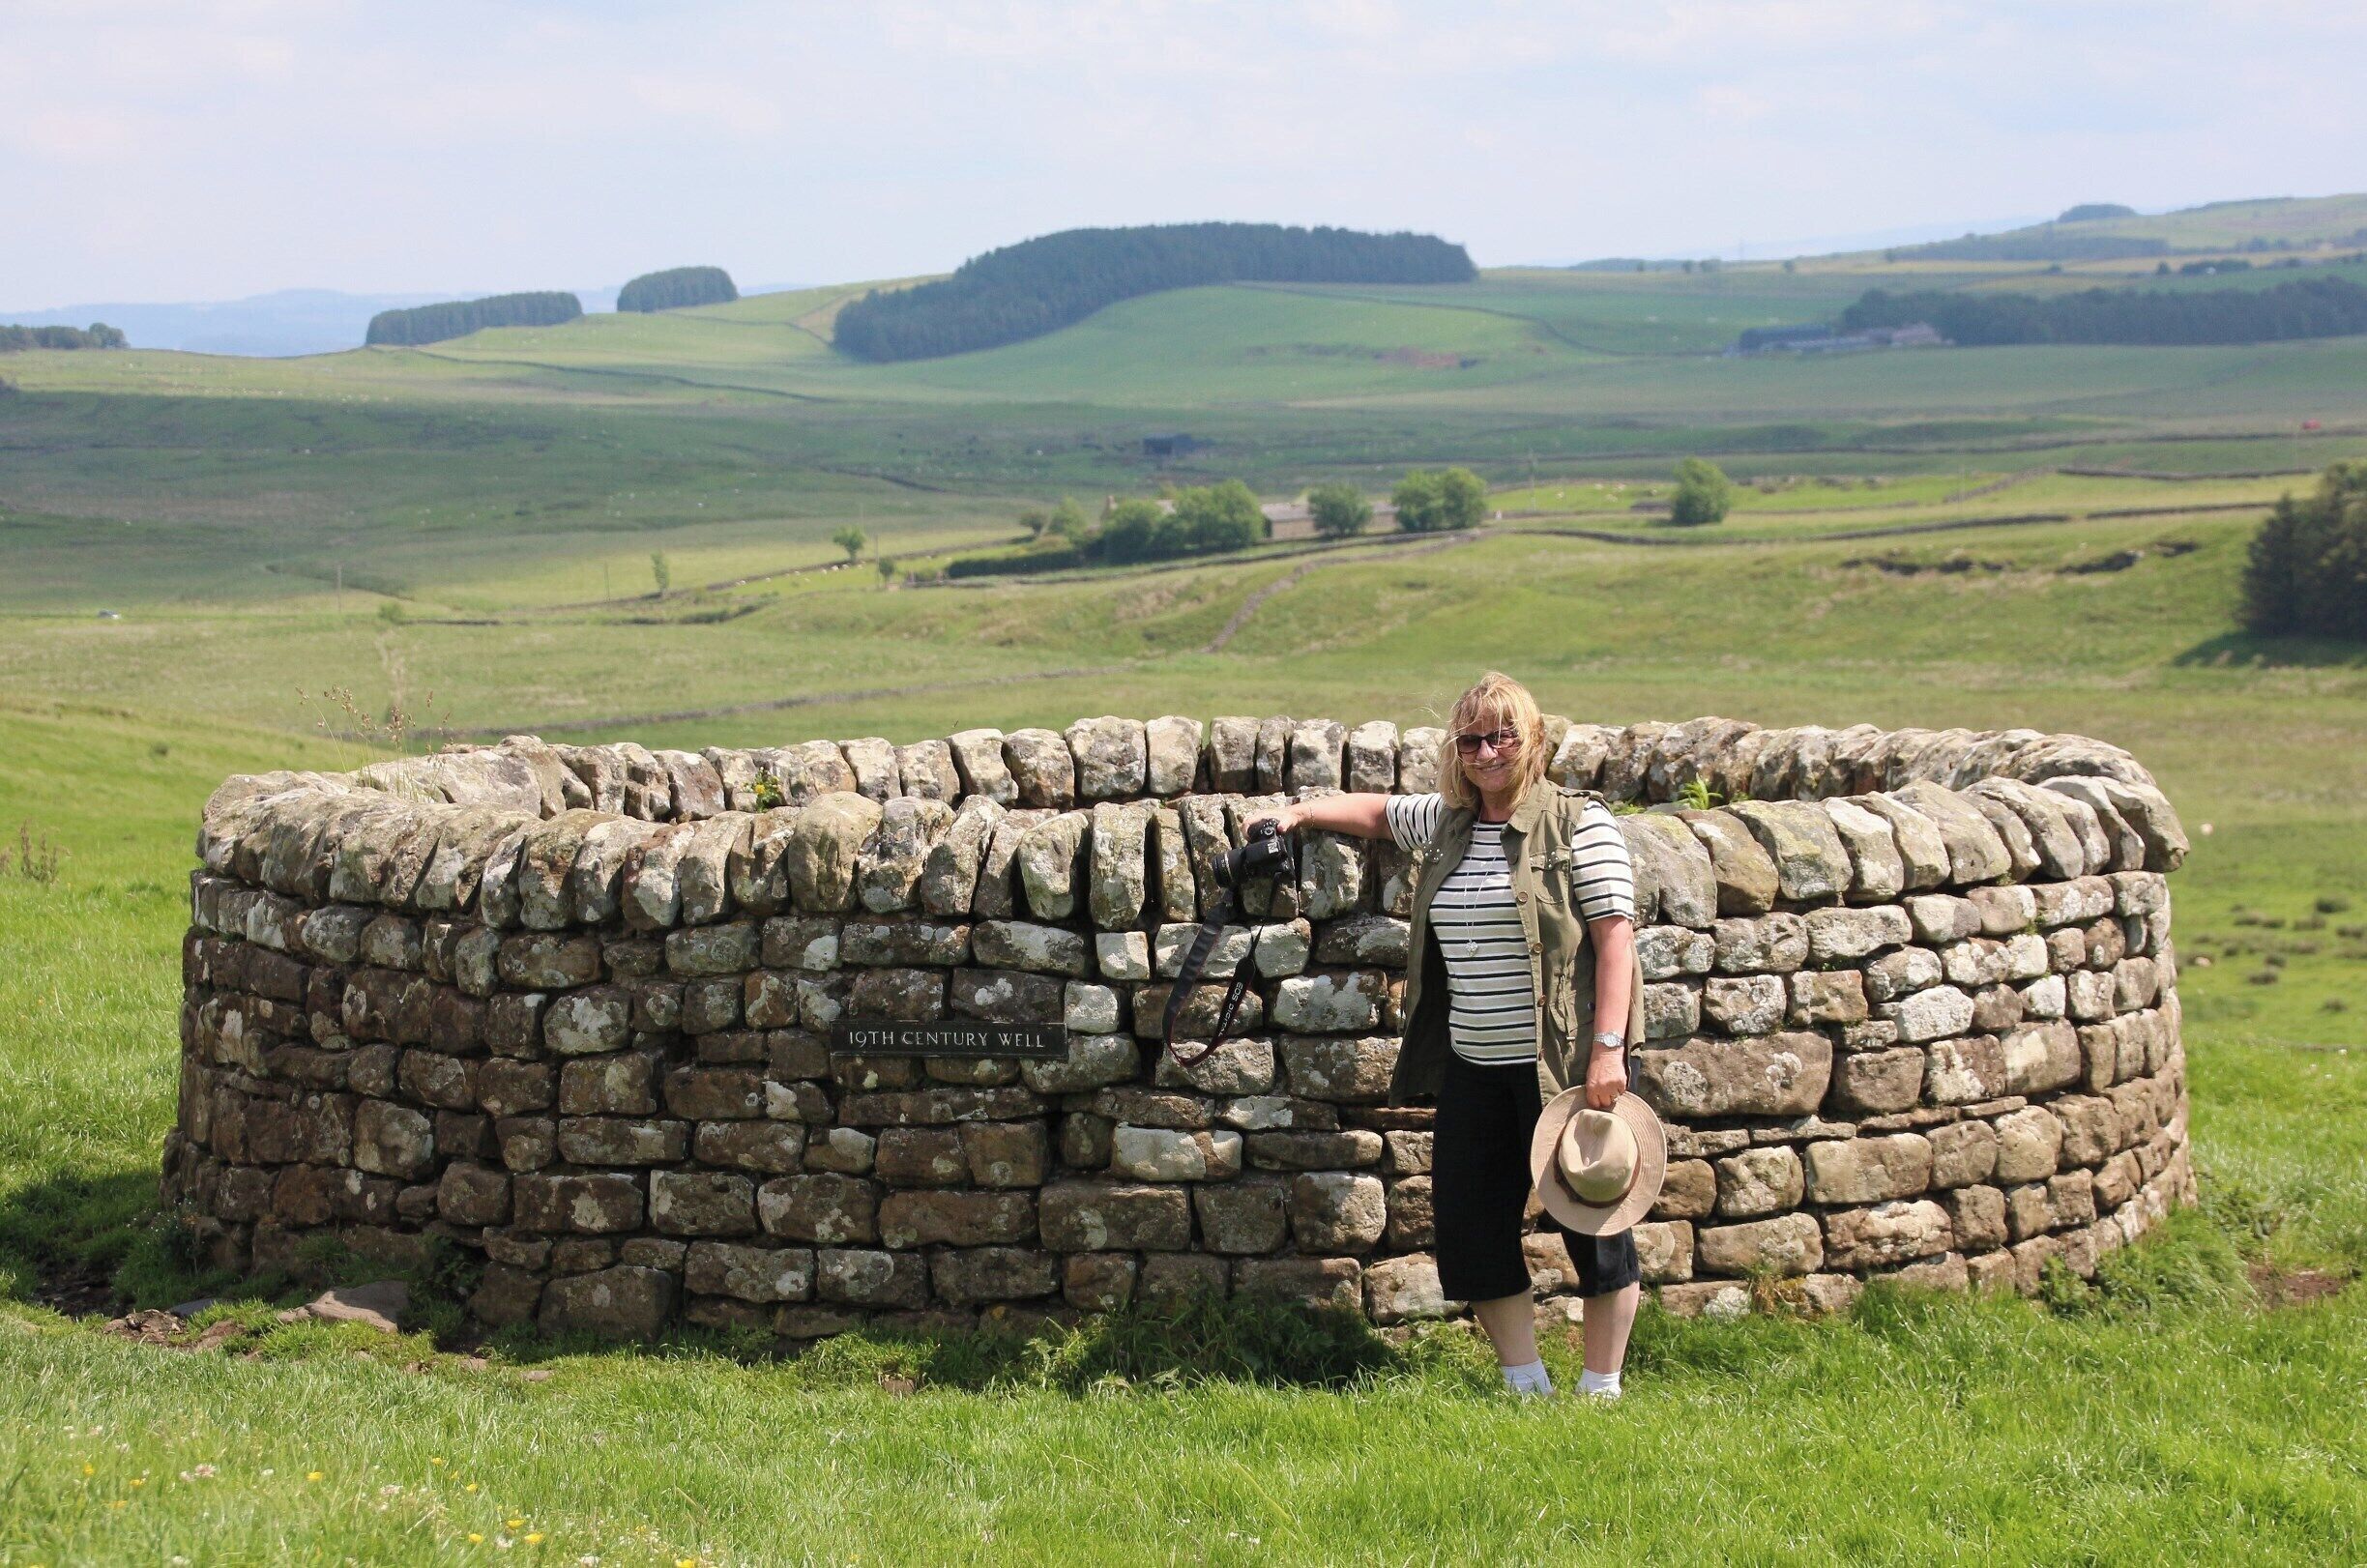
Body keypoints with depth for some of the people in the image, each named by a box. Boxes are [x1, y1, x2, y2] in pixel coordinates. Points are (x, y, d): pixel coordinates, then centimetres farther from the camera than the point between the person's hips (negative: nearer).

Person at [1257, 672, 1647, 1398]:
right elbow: (1379, 812, 32)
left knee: (1593, 1224, 1)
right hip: (1473, 1067, 7)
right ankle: (1525, 1386, 17)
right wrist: (1300, 813, 17)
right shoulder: (1445, 823, 11)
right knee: (1471, 1226, 6)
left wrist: (1607, 1047, -19)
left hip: (1563, 1063, -7)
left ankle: (1601, 1391, 13)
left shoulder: (1578, 824, -7)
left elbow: (1614, 935, -12)